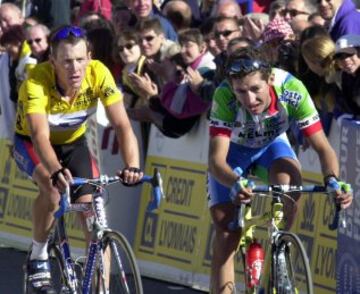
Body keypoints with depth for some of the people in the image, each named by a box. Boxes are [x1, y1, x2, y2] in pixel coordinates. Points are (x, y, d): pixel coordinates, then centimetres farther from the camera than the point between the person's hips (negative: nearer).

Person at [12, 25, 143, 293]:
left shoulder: (98, 74, -29)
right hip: (30, 143, -3)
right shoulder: (37, 82, -37)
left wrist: (132, 166, -50)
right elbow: (40, 135, -48)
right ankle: (38, 258, -10)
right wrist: (56, 171, -67)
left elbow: (122, 124, -33)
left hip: (74, 142, 3)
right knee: (53, 187, -32)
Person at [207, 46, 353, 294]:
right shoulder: (224, 97, -37)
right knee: (226, 226, -12)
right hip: (233, 149, 0)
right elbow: (216, 159, -42)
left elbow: (323, 146, -30)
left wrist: (332, 180, -50)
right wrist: (235, 183, -63)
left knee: (289, 178, -32)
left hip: (272, 144, 0)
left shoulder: (292, 90, -35)